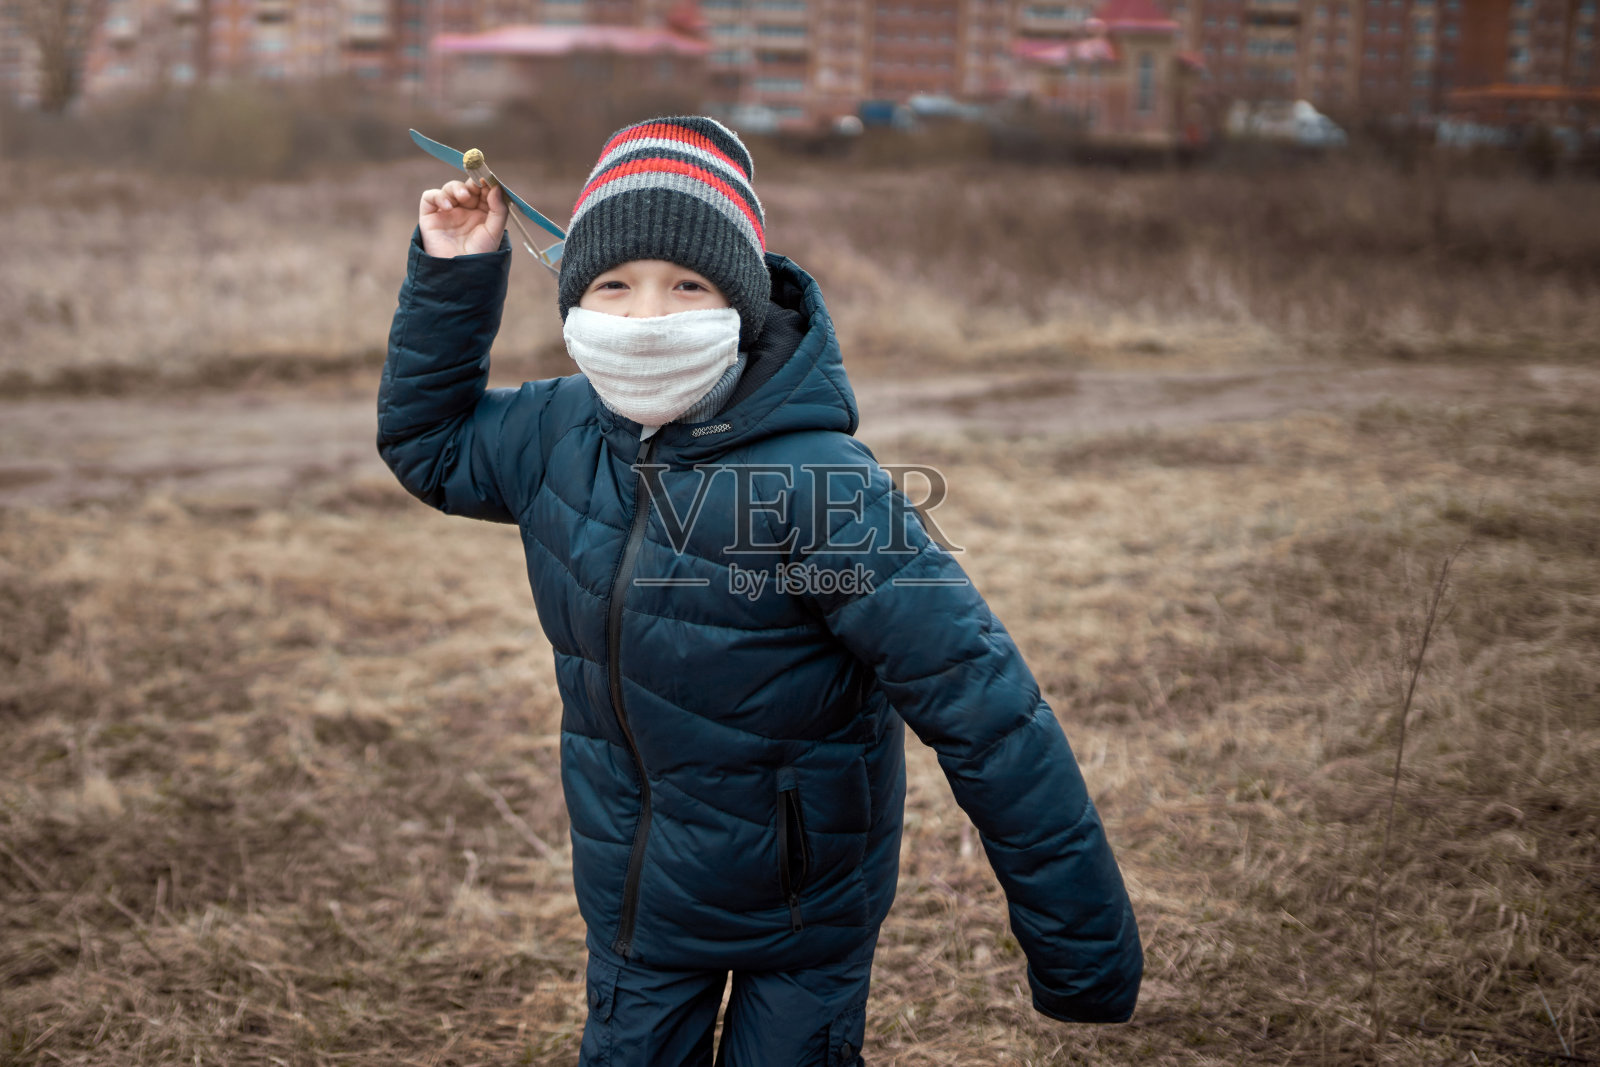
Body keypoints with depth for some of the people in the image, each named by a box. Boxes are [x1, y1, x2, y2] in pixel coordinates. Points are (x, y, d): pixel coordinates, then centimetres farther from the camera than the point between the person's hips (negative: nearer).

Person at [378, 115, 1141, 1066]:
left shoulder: (816, 487, -29)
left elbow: (985, 710, -28)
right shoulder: (560, 433, -9)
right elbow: (429, 444, 15)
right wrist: (451, 278, -1)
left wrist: (1083, 949, -25)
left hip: (802, 910, -5)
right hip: (636, 894, 5)